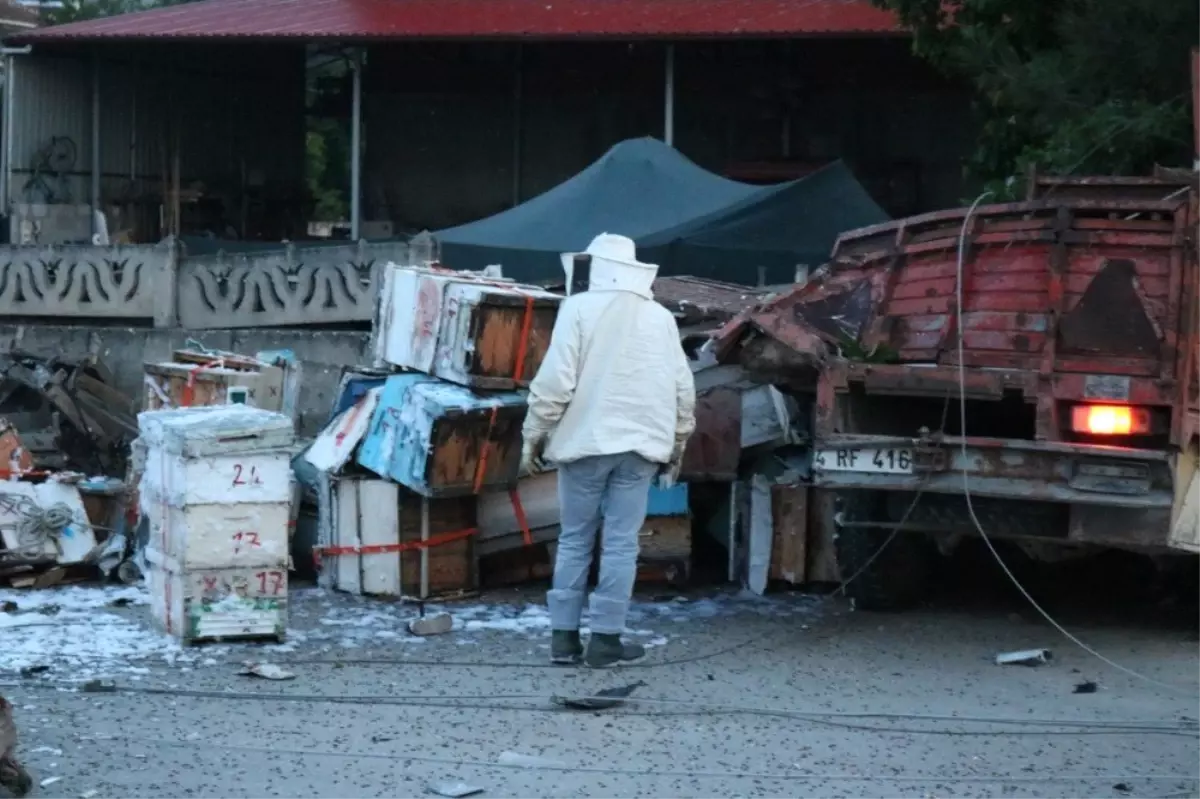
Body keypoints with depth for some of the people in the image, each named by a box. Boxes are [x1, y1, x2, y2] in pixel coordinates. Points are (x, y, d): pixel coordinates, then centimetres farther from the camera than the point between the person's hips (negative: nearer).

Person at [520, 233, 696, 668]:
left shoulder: (579, 308, -4)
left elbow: (555, 380, -9)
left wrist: (534, 436, 0)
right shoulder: (661, 318, 7)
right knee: (620, 544, 2)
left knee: (574, 540, 8)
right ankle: (605, 638, 0)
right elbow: (683, 389, 9)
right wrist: (676, 446, 20)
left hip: (584, 440, -2)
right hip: (639, 444, 2)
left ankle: (564, 636, 8)